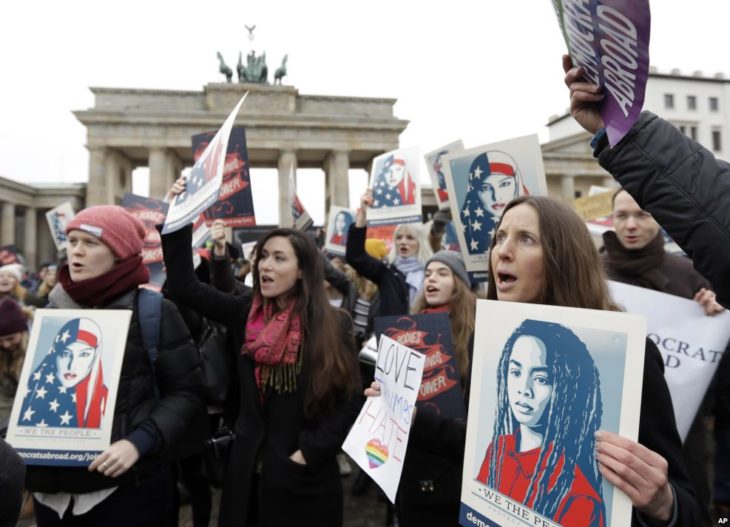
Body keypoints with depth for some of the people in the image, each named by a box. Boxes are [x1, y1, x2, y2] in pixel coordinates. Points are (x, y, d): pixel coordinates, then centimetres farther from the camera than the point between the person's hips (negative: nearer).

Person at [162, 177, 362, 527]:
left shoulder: (333, 325, -10)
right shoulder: (244, 314, 0)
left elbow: (350, 400, -8)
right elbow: (182, 285, -6)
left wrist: (311, 451, -13)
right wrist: (178, 218, -12)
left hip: (304, 475, -3)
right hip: (248, 468, 3)